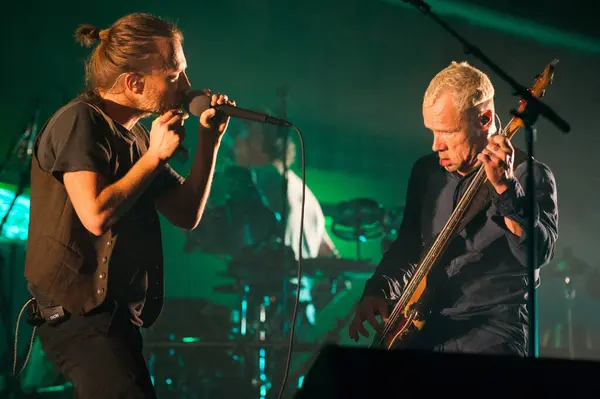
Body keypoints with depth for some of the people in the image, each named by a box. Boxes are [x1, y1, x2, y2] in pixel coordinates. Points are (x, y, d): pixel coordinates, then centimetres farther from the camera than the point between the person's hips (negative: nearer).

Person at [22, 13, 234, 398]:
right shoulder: (80, 122, -12)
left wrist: (209, 140, 5)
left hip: (118, 314, 10)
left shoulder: (136, 135, 14)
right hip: (79, 312, -9)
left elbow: (187, 215, 14)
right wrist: (155, 155, -14)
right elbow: (97, 215, -25)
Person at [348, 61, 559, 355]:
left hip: (492, 336, -5)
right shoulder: (426, 171, 12)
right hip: (427, 333, 5)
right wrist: (378, 292, 5)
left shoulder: (530, 176, -5)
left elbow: (538, 253, -21)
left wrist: (505, 187, -33)